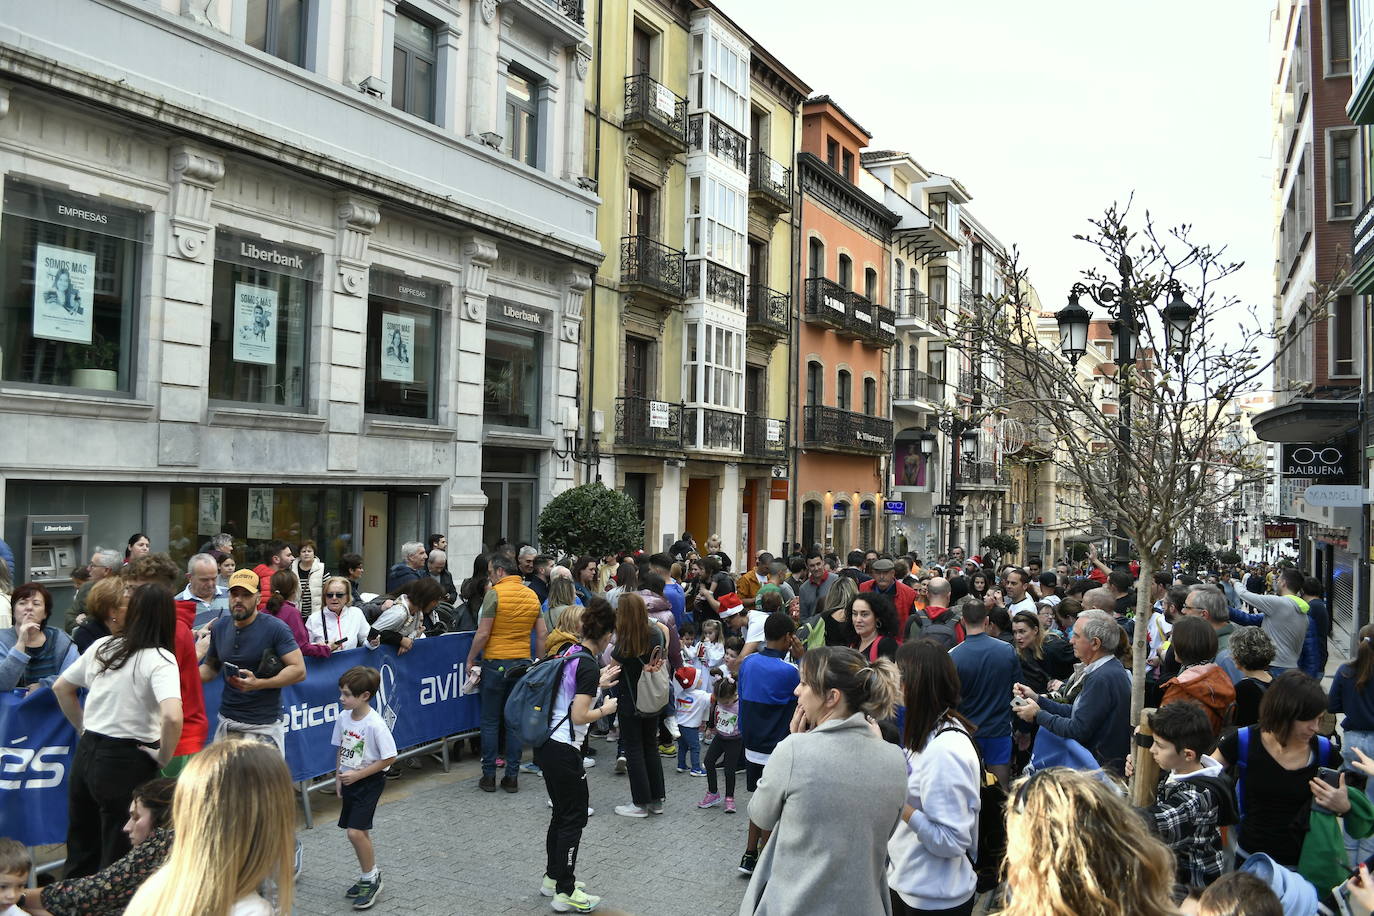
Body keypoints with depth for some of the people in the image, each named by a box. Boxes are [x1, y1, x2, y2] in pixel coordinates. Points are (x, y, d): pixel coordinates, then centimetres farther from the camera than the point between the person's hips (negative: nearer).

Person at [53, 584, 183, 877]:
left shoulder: (102, 646, 3)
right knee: (118, 859, 8)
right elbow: (172, 716, -31)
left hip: (85, 753, 7)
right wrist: (164, 757, -15)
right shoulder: (160, 659, -18)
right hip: (126, 762, -7)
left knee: (80, 852, 23)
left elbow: (61, 688, 18)